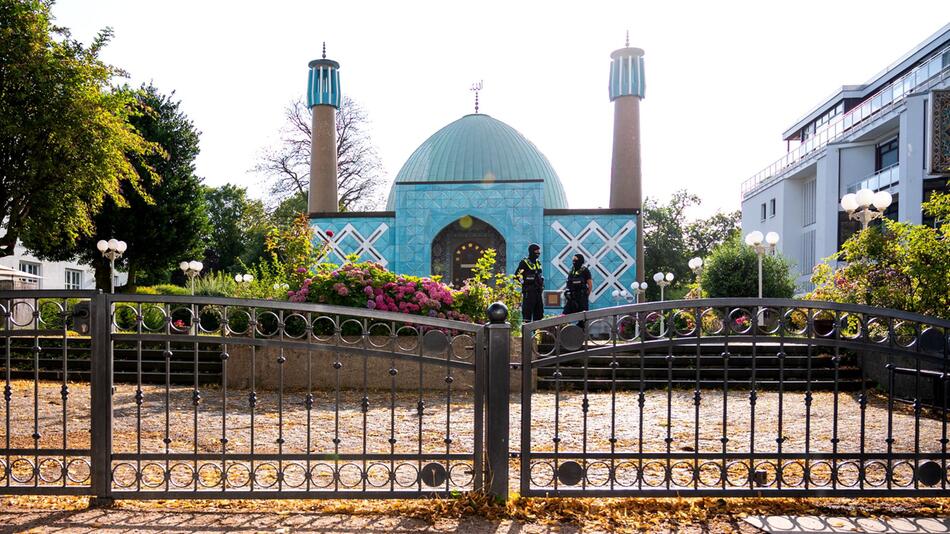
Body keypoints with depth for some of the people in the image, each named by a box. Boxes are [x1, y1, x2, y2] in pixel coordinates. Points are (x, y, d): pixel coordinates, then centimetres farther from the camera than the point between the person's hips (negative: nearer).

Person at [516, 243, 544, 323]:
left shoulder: (538, 262, 17)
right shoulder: (524, 262, -6)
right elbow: (517, 275, -10)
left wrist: (542, 284, 16)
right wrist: (524, 282, -13)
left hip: (538, 290, 8)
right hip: (529, 291, -8)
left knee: (539, 309, 9)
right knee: (528, 309, -7)